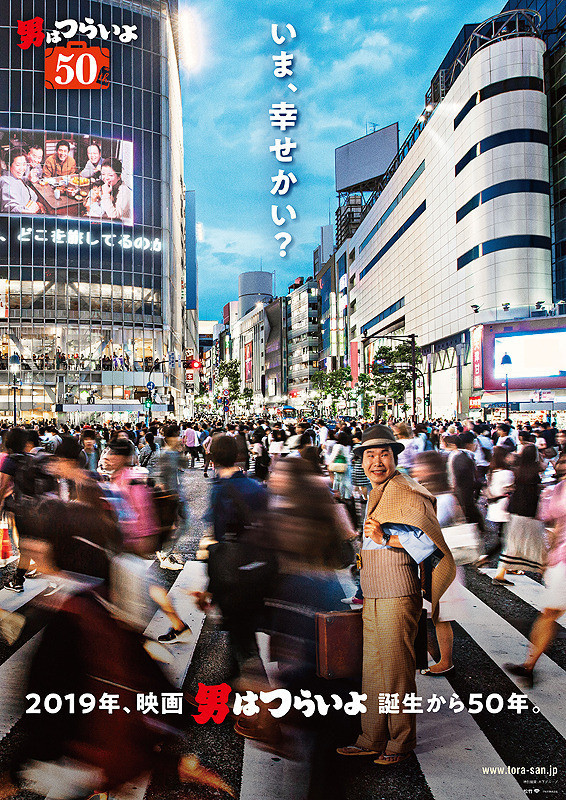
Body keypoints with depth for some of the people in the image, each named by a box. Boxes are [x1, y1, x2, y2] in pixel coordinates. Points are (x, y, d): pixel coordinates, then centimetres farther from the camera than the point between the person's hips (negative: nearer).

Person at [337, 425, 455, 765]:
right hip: (373, 597, 9)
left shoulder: (407, 493, -11)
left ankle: (401, 743, 20)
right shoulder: (376, 494, 17)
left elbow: (430, 539, -19)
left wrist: (386, 539, -22)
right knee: (373, 669, 15)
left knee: (397, 671, 3)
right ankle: (373, 739, 27)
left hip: (397, 595, -8)